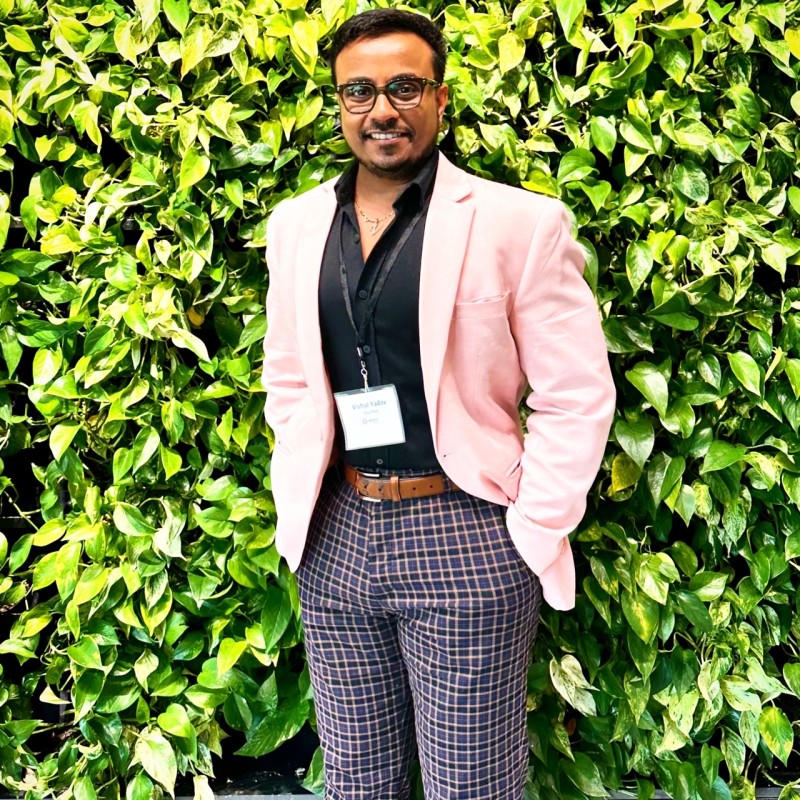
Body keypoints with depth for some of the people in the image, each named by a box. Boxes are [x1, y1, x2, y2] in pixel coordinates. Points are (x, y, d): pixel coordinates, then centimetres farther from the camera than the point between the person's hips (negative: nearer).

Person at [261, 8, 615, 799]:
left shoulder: (519, 223, -9)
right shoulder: (296, 224, 7)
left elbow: (577, 399, -8)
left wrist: (529, 541, -11)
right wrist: (299, 503, 8)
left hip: (465, 536, -4)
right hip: (335, 537, 5)